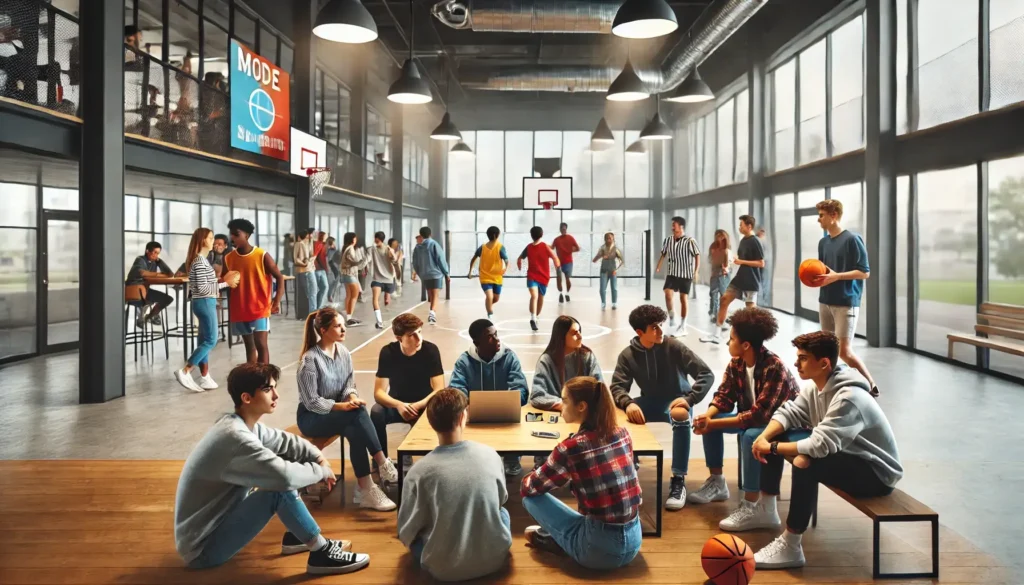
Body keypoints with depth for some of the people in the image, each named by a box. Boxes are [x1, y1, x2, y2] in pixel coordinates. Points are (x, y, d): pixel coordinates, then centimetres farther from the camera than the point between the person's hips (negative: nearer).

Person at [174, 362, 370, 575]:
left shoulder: (242, 425, 1)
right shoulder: (235, 437, -28)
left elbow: (285, 441, 14)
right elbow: (285, 476, -34)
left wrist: (319, 457, -3)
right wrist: (321, 471, -15)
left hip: (217, 522, 10)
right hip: (203, 548, -10)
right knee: (281, 487, -24)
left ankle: (295, 536, 16)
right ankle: (321, 554, -9)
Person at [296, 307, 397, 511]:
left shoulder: (344, 352, 1)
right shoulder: (310, 360, -19)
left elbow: (349, 383, 4)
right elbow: (311, 402, -19)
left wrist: (352, 397, -20)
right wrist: (340, 406, -30)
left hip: (336, 411, 6)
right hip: (311, 417, -6)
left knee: (354, 431, -31)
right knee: (358, 414, -33)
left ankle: (365, 489, -30)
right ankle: (382, 464, -30)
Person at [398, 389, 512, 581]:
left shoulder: (419, 472, -16)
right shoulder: (489, 455, -9)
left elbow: (406, 534, -6)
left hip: (444, 569, -1)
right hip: (495, 558, 1)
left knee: (414, 537, 27)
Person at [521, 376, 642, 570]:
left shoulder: (571, 447, -16)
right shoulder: (623, 434, 0)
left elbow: (529, 488, -1)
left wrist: (526, 483, 21)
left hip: (598, 550, -6)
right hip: (633, 542, 6)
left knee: (531, 497, 4)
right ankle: (553, 536, 28)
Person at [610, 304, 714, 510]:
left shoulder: (674, 347, -15)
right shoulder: (628, 355, -7)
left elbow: (706, 374, -16)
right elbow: (617, 387, -14)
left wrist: (689, 399, -30)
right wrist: (628, 403, -36)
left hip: (676, 401, -3)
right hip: (650, 402, 3)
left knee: (680, 415, -39)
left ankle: (678, 481, -31)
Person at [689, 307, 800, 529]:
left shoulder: (774, 368, -31)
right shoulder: (736, 363, -6)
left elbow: (759, 415, -36)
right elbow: (724, 396, -3)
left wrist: (713, 424, -35)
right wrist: (707, 417, -26)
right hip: (753, 417, 9)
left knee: (751, 436, -37)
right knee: (708, 421, -4)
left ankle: (752, 507, -29)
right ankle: (717, 483, 8)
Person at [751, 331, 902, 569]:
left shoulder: (849, 398, -31)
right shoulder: (815, 386, -3)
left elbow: (819, 445, -37)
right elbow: (788, 413, 1)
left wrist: (772, 447, -26)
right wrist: (764, 437, -19)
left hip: (877, 472, -9)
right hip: (843, 452, 9)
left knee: (805, 462, -36)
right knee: (776, 437, 2)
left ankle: (790, 547, -23)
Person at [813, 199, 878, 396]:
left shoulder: (852, 239, -10)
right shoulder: (823, 242, 11)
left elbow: (864, 272, -11)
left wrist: (836, 276, -21)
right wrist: (815, 276, -1)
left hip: (846, 303, -7)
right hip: (825, 301, 7)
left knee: (844, 351, -9)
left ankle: (871, 385, 6)